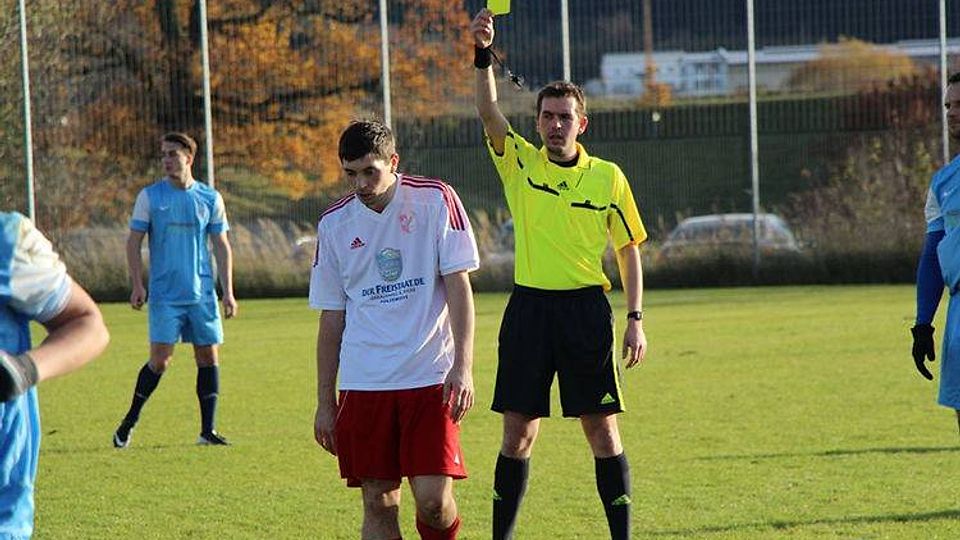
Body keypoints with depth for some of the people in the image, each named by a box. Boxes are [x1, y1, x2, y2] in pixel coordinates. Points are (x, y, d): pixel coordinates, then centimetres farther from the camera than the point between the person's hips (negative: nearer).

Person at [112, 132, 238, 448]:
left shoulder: (210, 198, 6)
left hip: (202, 294, 2)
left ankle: (208, 430, 8)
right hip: (164, 295, -2)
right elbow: (133, 242, 4)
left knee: (208, 356, 1)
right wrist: (137, 285, -7)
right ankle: (129, 422, 8)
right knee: (160, 360, -8)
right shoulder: (150, 196, 1)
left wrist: (228, 292, 4)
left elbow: (221, 246, 10)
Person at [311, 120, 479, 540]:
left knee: (433, 500, -11)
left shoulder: (436, 201, -2)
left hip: (431, 377, -3)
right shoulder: (334, 223, 7)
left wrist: (462, 365, -13)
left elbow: (459, 287, -2)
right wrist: (324, 402, 11)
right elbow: (331, 319, 12)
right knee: (378, 504, 0)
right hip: (363, 382, 3)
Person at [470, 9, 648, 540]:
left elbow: (629, 250, 9)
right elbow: (488, 111, -12)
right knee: (518, 433, 3)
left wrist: (635, 319, 1)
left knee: (602, 431, -1)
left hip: (586, 310, -1)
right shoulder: (520, 163, 4)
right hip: (528, 307, 1)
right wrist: (483, 55, -28)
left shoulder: (607, 177, 3)